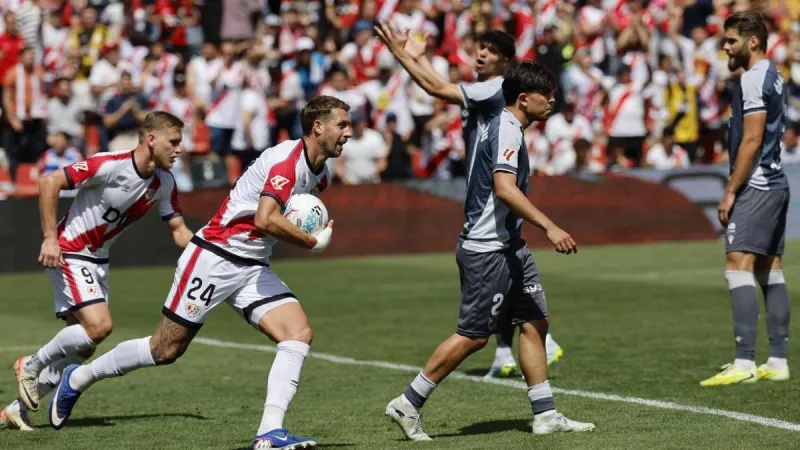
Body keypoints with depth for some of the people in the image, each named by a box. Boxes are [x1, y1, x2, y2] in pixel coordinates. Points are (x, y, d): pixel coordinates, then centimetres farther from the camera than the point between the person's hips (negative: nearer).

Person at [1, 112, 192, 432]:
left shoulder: (164, 182, -2)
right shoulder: (110, 165, -24)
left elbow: (178, 230, 7)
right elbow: (49, 182, -23)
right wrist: (50, 238, -24)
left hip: (97, 259, 8)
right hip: (69, 253, -8)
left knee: (84, 346, 6)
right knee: (98, 325, -23)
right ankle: (32, 365, 1)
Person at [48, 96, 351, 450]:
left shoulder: (319, 176, 9)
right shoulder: (288, 159, -20)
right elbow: (264, 220, -33)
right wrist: (314, 243, -21)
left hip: (253, 269, 8)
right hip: (214, 258, -8)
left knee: (299, 333, -14)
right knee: (166, 349, 1)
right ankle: (78, 379, 23)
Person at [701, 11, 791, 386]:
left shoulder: (754, 79, -13)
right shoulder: (773, 77, 17)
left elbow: (751, 140, -19)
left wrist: (730, 191, -16)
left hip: (755, 186, -11)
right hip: (775, 183, 11)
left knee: (739, 266, -15)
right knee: (770, 271, 11)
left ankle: (744, 362, -21)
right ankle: (778, 362, 12)